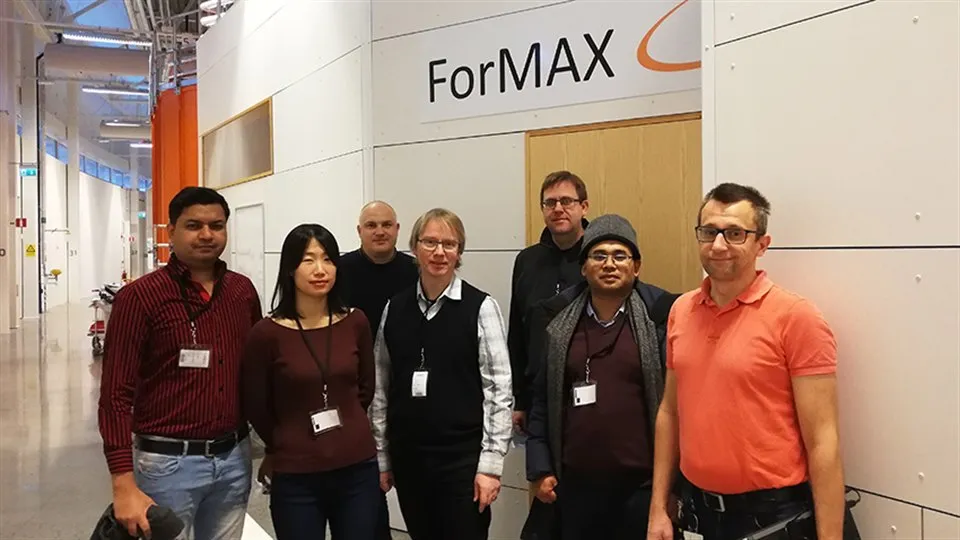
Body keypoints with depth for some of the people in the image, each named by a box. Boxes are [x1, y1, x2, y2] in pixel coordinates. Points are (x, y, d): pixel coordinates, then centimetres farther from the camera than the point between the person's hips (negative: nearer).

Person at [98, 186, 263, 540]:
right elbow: (116, 394, -11)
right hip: (169, 461, -4)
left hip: (234, 457, 5)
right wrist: (124, 484, -17)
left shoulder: (243, 291, 5)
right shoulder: (139, 297, -9)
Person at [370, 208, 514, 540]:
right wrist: (381, 456, 8)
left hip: (463, 457, -4)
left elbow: (499, 389, -8)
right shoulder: (394, 308, 4)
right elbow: (381, 387, 7)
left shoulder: (480, 307, -8)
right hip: (407, 456, 4)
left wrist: (490, 462, -10)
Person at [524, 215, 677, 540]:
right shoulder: (560, 322, 4)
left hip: (643, 483, -3)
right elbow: (542, 399, 8)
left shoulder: (659, 317, -6)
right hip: (575, 483, 3)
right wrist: (540, 469, 4)